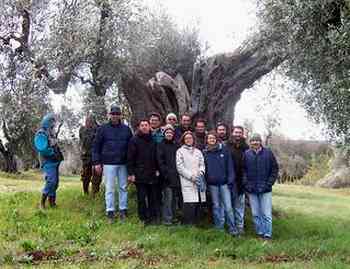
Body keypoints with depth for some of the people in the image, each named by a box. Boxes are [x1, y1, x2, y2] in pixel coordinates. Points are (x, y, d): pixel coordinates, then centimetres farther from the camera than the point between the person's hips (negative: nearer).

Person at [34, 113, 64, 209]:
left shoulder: (51, 133, 15)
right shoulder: (41, 134, -13)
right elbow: (42, 149, -23)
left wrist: (59, 156, 9)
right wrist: (53, 153, -16)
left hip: (55, 161, 9)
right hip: (48, 162, -9)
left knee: (55, 182, 10)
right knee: (51, 181, -16)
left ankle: (52, 201, 18)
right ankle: (42, 202, -4)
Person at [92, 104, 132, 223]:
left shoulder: (126, 129, 7)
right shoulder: (103, 129, 1)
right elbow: (96, 146, 2)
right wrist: (96, 162, -3)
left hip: (123, 164, 2)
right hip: (109, 163, -2)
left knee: (123, 187, 8)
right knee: (110, 189, 2)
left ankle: (123, 210, 18)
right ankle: (110, 211, 9)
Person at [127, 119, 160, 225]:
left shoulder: (153, 140, 13)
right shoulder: (134, 140, 0)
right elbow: (130, 158, -4)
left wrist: (157, 169, 9)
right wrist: (131, 173, -10)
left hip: (152, 174, 4)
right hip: (140, 174, -4)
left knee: (154, 196, 4)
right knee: (142, 197, 2)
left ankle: (155, 217, 13)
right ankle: (144, 218, 12)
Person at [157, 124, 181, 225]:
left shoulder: (176, 145, 15)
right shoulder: (161, 146, 2)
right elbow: (160, 161, -5)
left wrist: (178, 173, 3)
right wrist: (166, 173, -13)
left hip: (176, 176, 5)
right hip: (167, 177, -5)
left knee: (174, 197, 9)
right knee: (168, 198, -7)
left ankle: (172, 216, 18)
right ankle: (167, 218, -1)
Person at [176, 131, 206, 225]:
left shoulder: (198, 151, 19)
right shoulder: (180, 151, 5)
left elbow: (202, 165, 16)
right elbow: (180, 167, -3)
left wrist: (200, 173, -6)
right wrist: (191, 176, -11)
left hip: (199, 182, 4)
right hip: (187, 182, -4)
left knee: (198, 203, 2)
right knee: (190, 205, -13)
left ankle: (196, 224, 12)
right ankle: (188, 225, -5)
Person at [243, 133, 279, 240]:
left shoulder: (268, 153, -1)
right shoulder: (246, 154, 1)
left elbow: (275, 169, 2)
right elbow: (243, 170, 5)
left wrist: (269, 183, -5)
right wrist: (246, 184, -4)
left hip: (265, 190, -2)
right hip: (252, 190, 2)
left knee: (267, 214, 0)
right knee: (256, 214, 9)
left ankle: (267, 234, 8)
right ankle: (260, 232, 19)